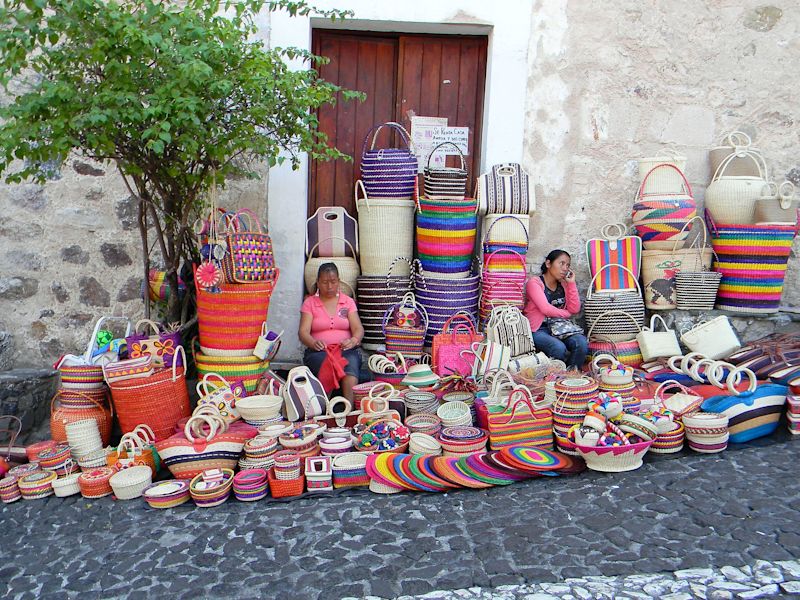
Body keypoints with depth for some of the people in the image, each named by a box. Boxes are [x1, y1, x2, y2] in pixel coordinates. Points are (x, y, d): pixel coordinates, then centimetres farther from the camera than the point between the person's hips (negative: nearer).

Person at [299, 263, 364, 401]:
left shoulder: (348, 301, 14)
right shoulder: (309, 303, 10)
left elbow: (358, 328, 3)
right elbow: (303, 332, -2)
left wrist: (353, 341, -21)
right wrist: (314, 343, -25)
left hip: (346, 350, 1)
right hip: (318, 352, 0)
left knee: (351, 362, -35)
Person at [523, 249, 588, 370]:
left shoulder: (563, 284, 15)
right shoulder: (534, 282, -5)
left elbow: (575, 309, 3)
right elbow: (546, 309, -16)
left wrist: (571, 283, -1)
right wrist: (567, 314, -1)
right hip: (538, 330, -5)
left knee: (582, 342, -24)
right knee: (559, 348, -33)